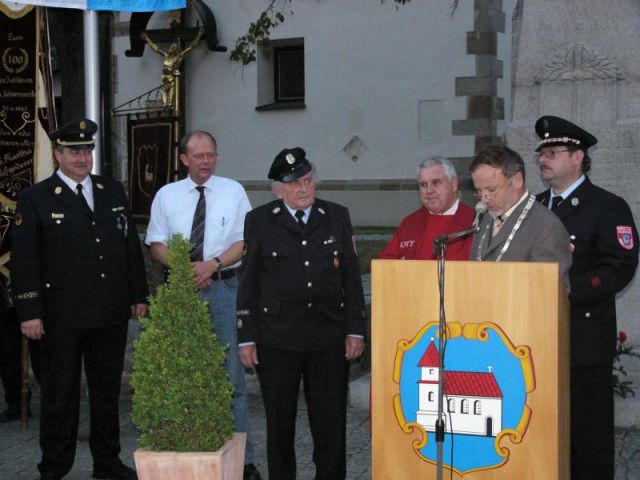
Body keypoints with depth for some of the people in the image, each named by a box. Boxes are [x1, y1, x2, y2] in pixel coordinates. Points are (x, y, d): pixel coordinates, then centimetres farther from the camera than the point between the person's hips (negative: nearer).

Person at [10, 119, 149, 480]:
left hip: (111, 314, 4)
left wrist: (139, 296, 10)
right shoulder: (35, 199, -3)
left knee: (108, 390, 13)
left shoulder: (114, 192, 10)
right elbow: (24, 260, -6)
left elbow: (132, 247, 14)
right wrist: (30, 312, -12)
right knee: (59, 393, 6)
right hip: (61, 316, -4)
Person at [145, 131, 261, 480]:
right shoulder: (166, 195, 9)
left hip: (224, 286, -1)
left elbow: (244, 241, 2)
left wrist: (212, 265, -12)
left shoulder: (233, 191, 6)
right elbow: (156, 244, 8)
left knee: (232, 373, -1)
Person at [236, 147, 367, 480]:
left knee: (331, 425, 5)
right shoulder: (259, 221, 3)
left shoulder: (337, 217, 8)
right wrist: (246, 338, -1)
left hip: (329, 339, 1)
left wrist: (355, 330, 2)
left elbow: (351, 277, 8)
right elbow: (249, 283, 3)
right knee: (279, 425, 9)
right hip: (276, 340, -1)